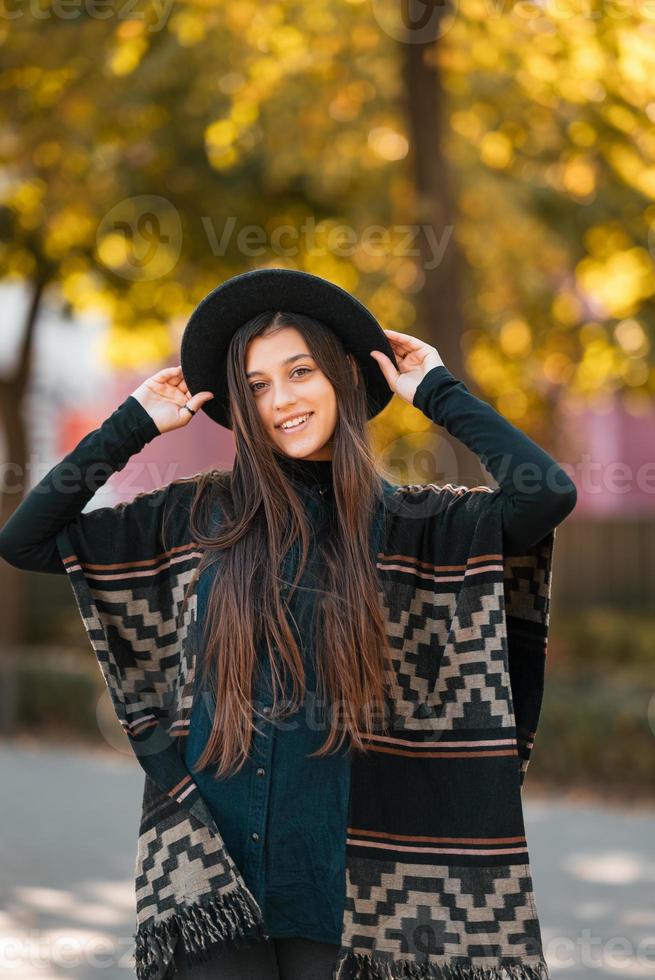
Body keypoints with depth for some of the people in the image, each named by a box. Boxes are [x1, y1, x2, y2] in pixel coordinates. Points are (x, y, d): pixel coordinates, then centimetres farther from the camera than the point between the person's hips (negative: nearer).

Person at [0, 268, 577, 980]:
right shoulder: (208, 513, 5)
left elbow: (549, 495, -16)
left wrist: (438, 392, -4)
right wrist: (133, 425, 4)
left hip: (340, 862, -1)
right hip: (215, 854, 1)